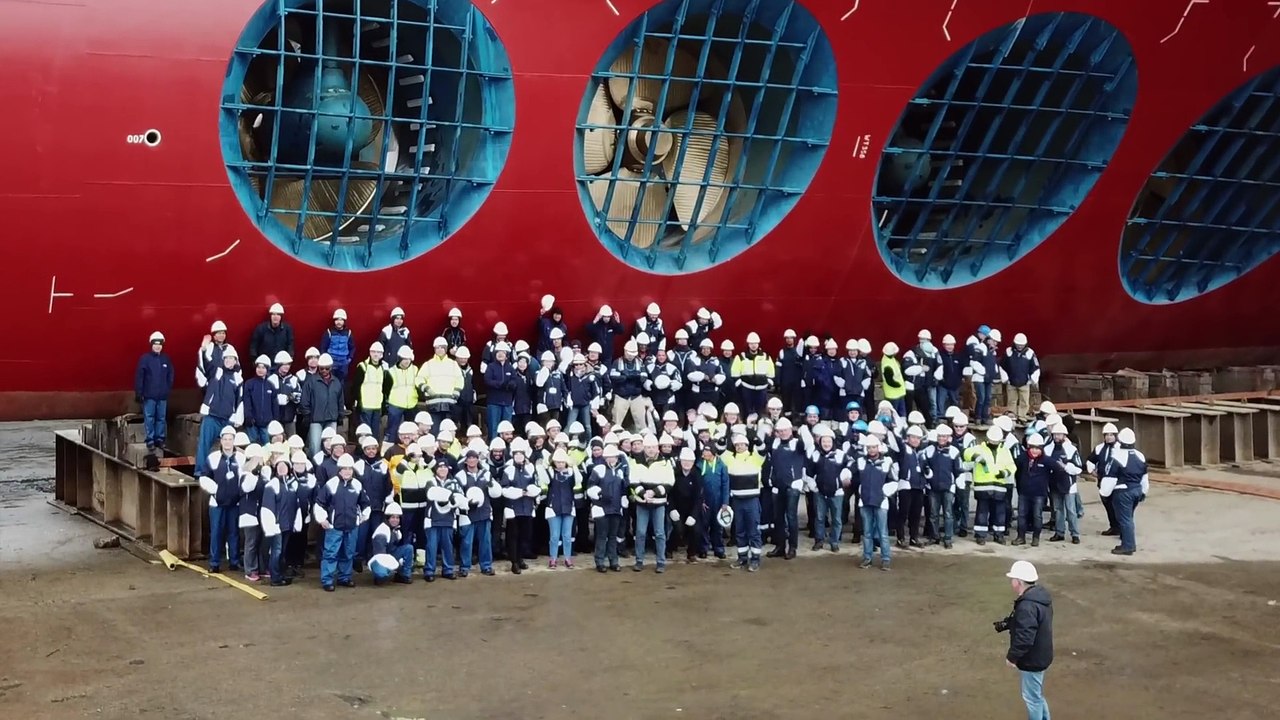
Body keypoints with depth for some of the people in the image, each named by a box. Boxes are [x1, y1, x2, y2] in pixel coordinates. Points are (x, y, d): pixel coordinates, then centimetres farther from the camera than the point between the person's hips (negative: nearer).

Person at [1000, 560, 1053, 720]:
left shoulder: (1027, 606, -31)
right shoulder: (1039, 596, 3)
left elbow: (1024, 638, -31)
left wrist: (1012, 656, -18)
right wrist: (1006, 623, 5)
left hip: (1032, 659, -10)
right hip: (1039, 656, 10)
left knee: (1031, 697, 6)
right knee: (1037, 694, 26)